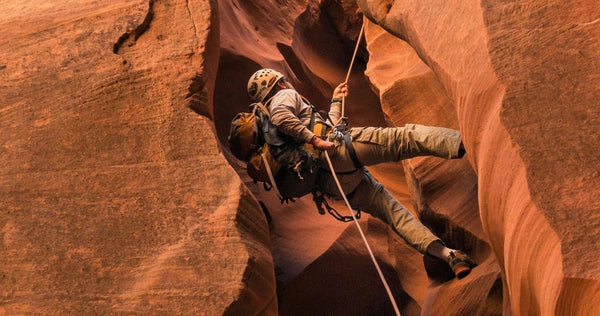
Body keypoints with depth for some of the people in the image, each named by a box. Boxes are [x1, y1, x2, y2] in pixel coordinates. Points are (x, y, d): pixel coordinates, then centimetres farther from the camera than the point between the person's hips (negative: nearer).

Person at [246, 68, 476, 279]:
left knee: (391, 209, 3)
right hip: (340, 148, -8)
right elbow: (281, 117, -16)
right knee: (408, 136, -14)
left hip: (330, 182, 8)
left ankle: (449, 255, -6)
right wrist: (315, 140, -19)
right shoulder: (286, 95, 11)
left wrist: (336, 101, 55)